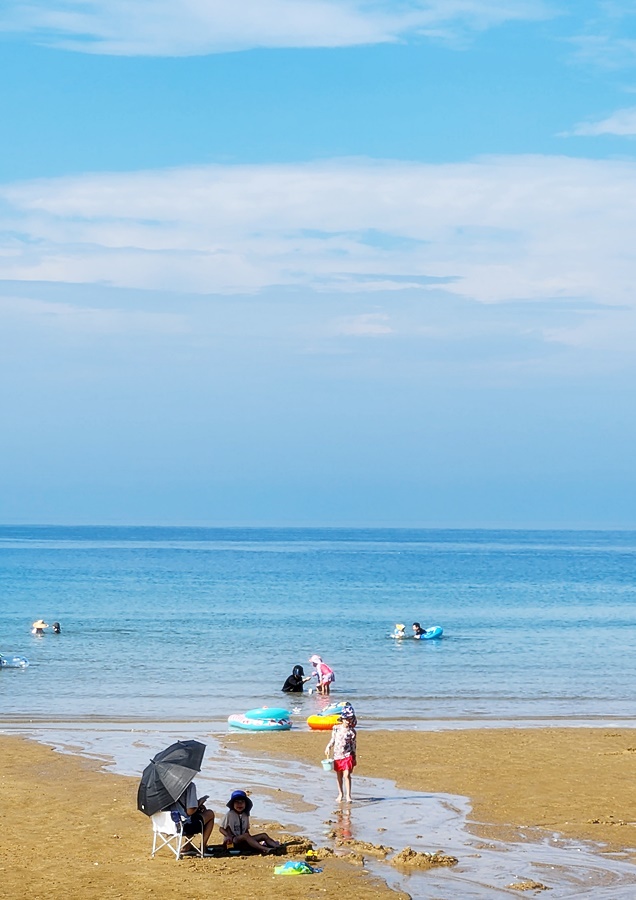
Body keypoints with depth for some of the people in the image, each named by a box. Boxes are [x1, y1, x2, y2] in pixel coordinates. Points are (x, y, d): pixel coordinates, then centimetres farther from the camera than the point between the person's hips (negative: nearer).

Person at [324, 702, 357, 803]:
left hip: (347, 755, -3)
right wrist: (328, 747, -2)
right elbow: (333, 740, 13)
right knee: (339, 776, 13)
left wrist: (354, 757, 2)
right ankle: (340, 794, 27)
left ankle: (348, 795, -13)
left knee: (347, 775, -14)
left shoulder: (351, 731, -4)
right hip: (337, 755, 3)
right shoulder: (336, 728, 2)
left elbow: (353, 744, 1)